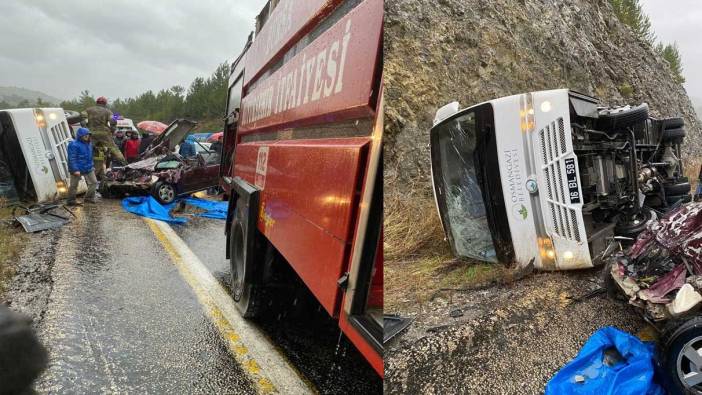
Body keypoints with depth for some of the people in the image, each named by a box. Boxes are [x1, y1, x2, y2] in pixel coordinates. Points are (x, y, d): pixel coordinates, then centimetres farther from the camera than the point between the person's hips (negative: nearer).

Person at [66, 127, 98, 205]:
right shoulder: (74, 145, -15)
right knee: (73, 185, 4)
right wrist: (75, 170, -24)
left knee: (94, 182, 9)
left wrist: (92, 166, 21)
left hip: (88, 169, 8)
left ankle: (89, 197, 22)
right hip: (77, 170, -7)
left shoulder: (89, 143, 10)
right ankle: (71, 201, 16)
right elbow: (72, 158, -19)